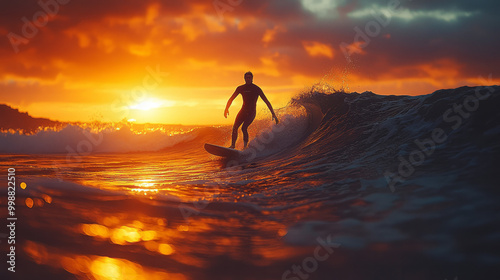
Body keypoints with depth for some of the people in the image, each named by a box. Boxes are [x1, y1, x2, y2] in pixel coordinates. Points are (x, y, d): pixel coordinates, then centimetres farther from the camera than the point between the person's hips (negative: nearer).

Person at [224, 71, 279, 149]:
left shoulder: (256, 89, -7)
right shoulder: (240, 88, 4)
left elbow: (266, 101, -8)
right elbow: (231, 99, 10)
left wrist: (273, 114, -13)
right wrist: (226, 109, -7)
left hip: (252, 112, -4)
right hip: (243, 110, 4)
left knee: (244, 128, -24)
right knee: (235, 127, -8)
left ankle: (245, 146, -18)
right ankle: (232, 146, 0)